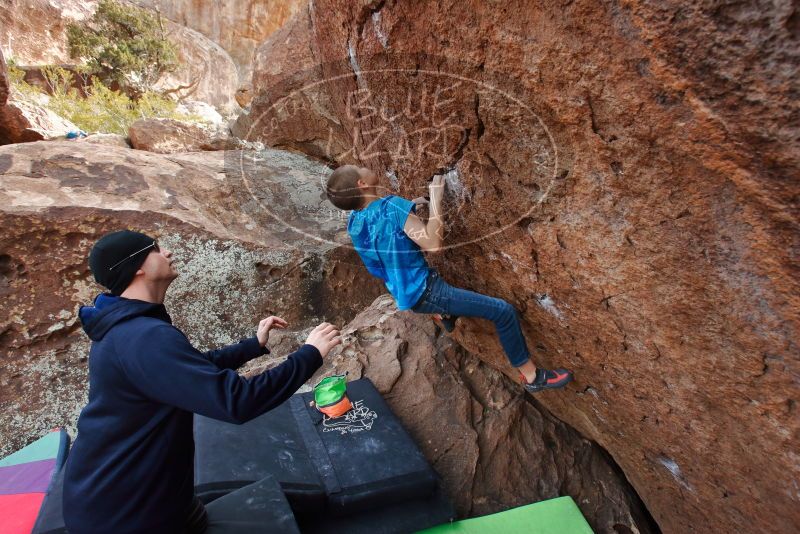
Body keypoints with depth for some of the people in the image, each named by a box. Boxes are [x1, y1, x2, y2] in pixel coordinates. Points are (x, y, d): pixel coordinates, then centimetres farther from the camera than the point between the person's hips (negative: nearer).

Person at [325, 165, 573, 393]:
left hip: (403, 294, 9)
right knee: (504, 311, -5)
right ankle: (532, 376, 8)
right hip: (425, 293, -8)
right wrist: (435, 199, -19)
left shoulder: (353, 222, 0)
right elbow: (433, 243, -28)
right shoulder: (391, 206, -25)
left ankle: (444, 314, 47)